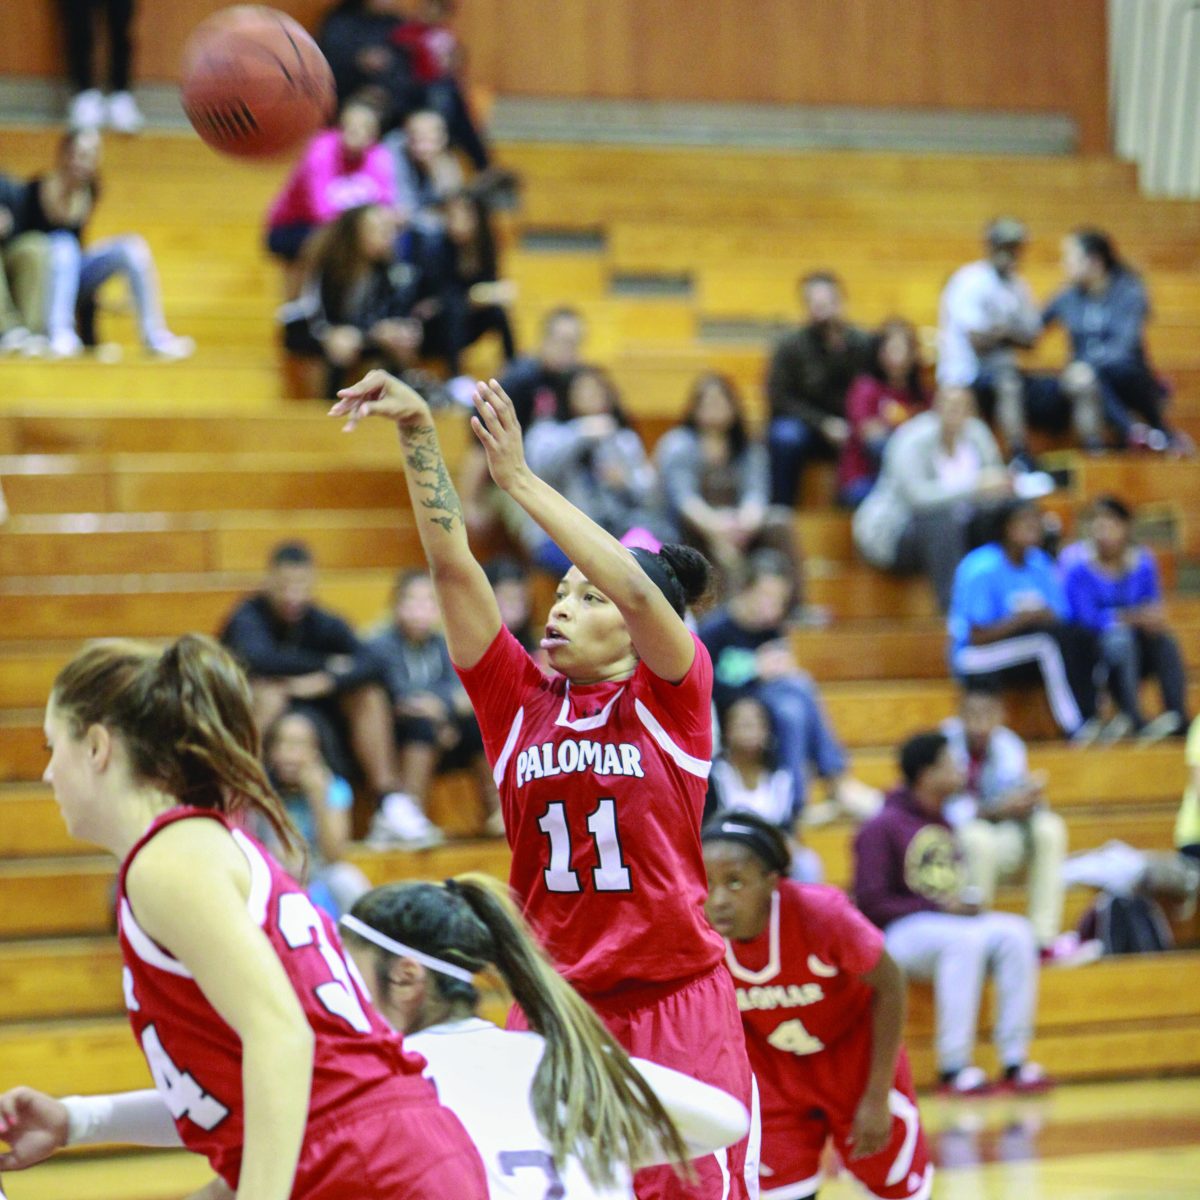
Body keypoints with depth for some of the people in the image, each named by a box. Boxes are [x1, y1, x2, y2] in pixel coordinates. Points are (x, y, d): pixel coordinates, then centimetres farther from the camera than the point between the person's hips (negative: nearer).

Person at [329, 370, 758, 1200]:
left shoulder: (671, 697, -4)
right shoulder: (518, 700, 4)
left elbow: (638, 589, -21)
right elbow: (453, 564, -3)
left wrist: (519, 479, -23)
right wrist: (418, 432, -12)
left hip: (676, 1006, -3)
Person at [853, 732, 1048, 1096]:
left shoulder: (944, 824, 15)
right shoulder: (882, 828, -7)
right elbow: (871, 902, -13)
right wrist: (940, 908, -16)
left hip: (948, 920, 7)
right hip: (900, 931, -7)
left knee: (1016, 932, -18)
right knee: (964, 939, -34)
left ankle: (1015, 1061, -19)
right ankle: (953, 1068, -34)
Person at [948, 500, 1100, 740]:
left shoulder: (1041, 564, 5)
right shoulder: (982, 569, -15)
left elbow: (1060, 620, 4)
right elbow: (978, 637, -18)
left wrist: (1042, 617, -18)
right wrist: (1023, 619, -24)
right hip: (976, 658, -6)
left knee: (1083, 638, -19)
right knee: (1049, 638, -31)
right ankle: (1076, 727, -32)